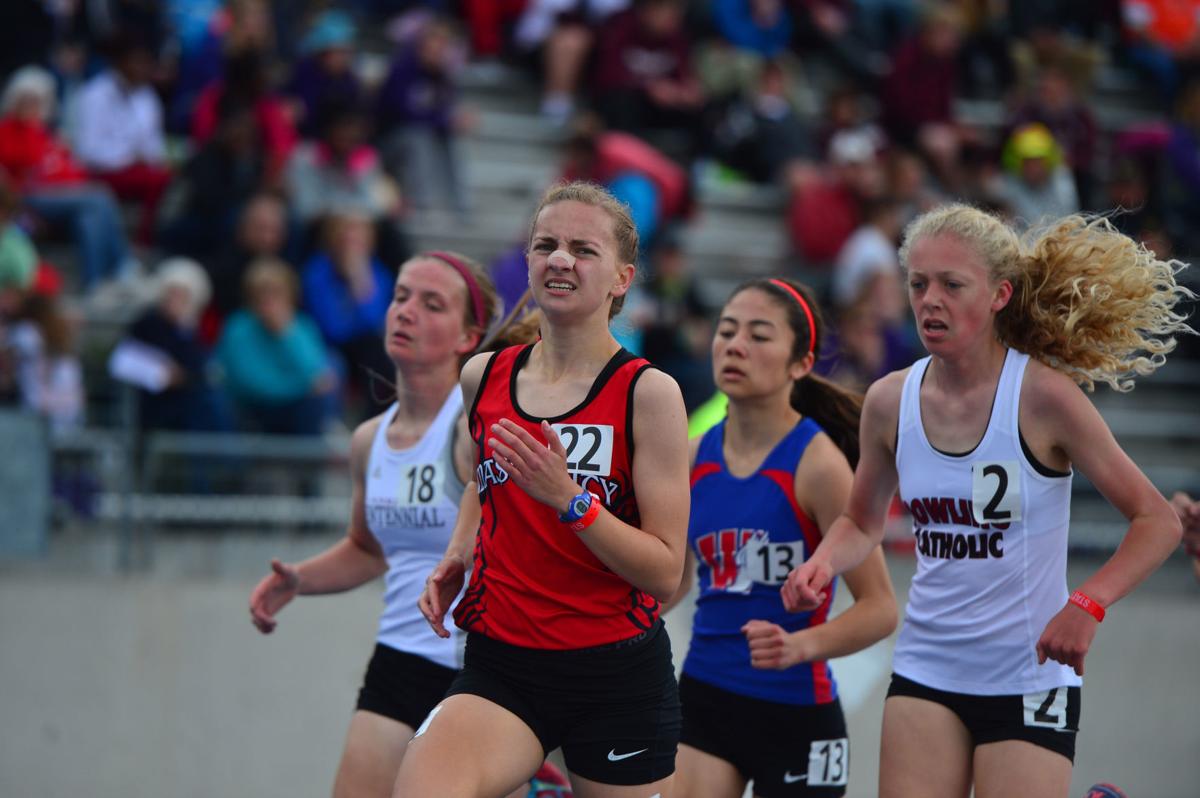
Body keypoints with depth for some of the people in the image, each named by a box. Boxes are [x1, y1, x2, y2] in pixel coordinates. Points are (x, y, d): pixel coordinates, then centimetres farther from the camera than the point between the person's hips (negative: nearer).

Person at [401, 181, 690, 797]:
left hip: (618, 676, -2)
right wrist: (456, 557, 12)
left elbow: (666, 573, -12)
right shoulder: (484, 377, 6)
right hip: (501, 667, 2)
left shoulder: (648, 393, -8)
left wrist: (569, 500, -23)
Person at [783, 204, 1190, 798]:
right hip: (925, 674, 4)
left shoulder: (1042, 397, -13)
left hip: (1029, 677, -4)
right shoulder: (890, 402, 0)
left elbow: (1157, 521, -9)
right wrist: (822, 565, -3)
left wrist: (1088, 605, -23)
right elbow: (862, 522, 18)